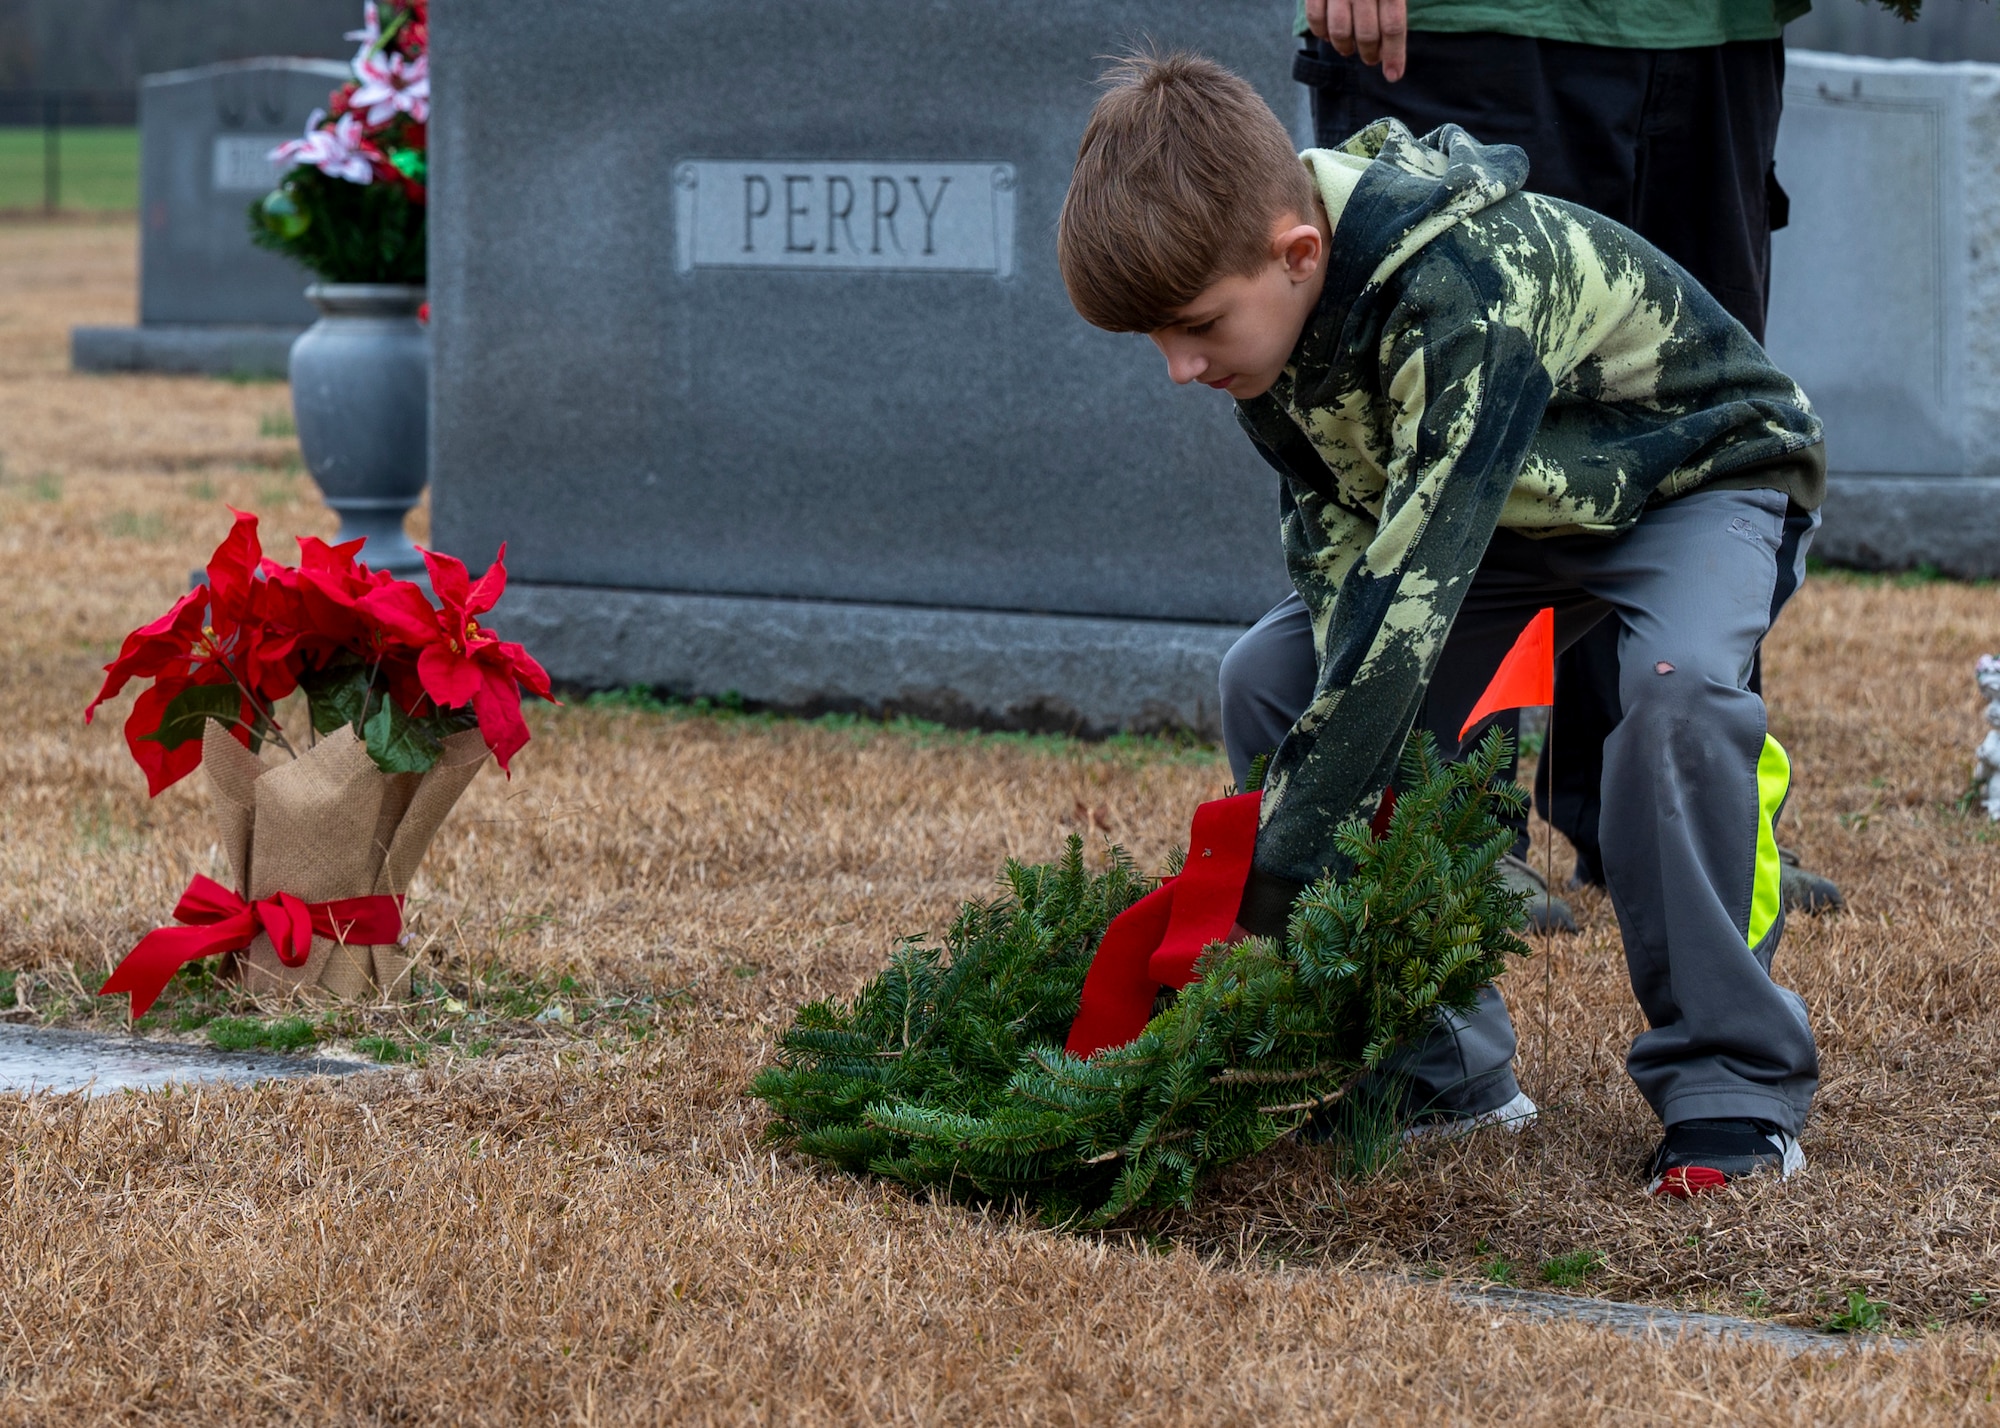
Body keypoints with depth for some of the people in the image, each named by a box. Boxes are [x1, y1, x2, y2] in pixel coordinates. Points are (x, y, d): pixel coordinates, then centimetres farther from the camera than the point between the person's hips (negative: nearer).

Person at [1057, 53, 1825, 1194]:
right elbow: (1337, 538, -10)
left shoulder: (1468, 298, -41)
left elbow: (1409, 587, -44)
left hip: (1699, 473, -7)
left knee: (1680, 688, -35)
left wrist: (1274, 895, -45)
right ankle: (1442, 1067, -3)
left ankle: (1734, 1082, -22)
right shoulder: (1266, 292, -17)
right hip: (1510, 506, 7)